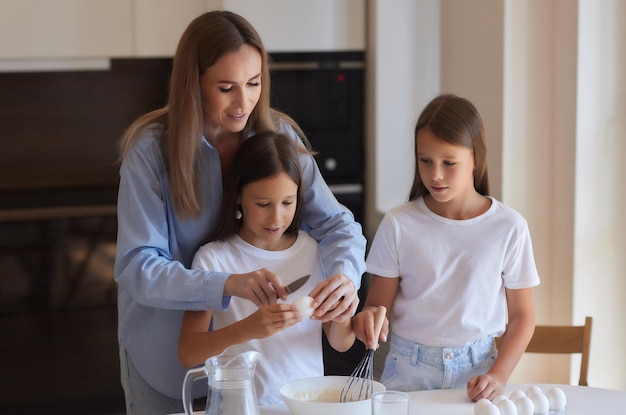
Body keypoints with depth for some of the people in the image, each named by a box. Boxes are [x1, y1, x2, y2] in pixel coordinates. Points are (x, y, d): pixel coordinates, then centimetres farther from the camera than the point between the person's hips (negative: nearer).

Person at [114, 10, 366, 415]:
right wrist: (230, 284, -41)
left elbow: (336, 223, -12)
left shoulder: (280, 135, -9)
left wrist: (345, 275, -35)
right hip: (167, 351, -3)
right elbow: (137, 267, -25)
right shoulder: (150, 147, -20)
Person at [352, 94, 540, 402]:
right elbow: (378, 305, 1)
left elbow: (522, 316, 3)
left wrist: (498, 375, -9)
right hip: (408, 372, 0)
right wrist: (368, 318, -21)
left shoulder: (509, 228, -3)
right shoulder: (398, 225, -3)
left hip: (476, 368, 0)